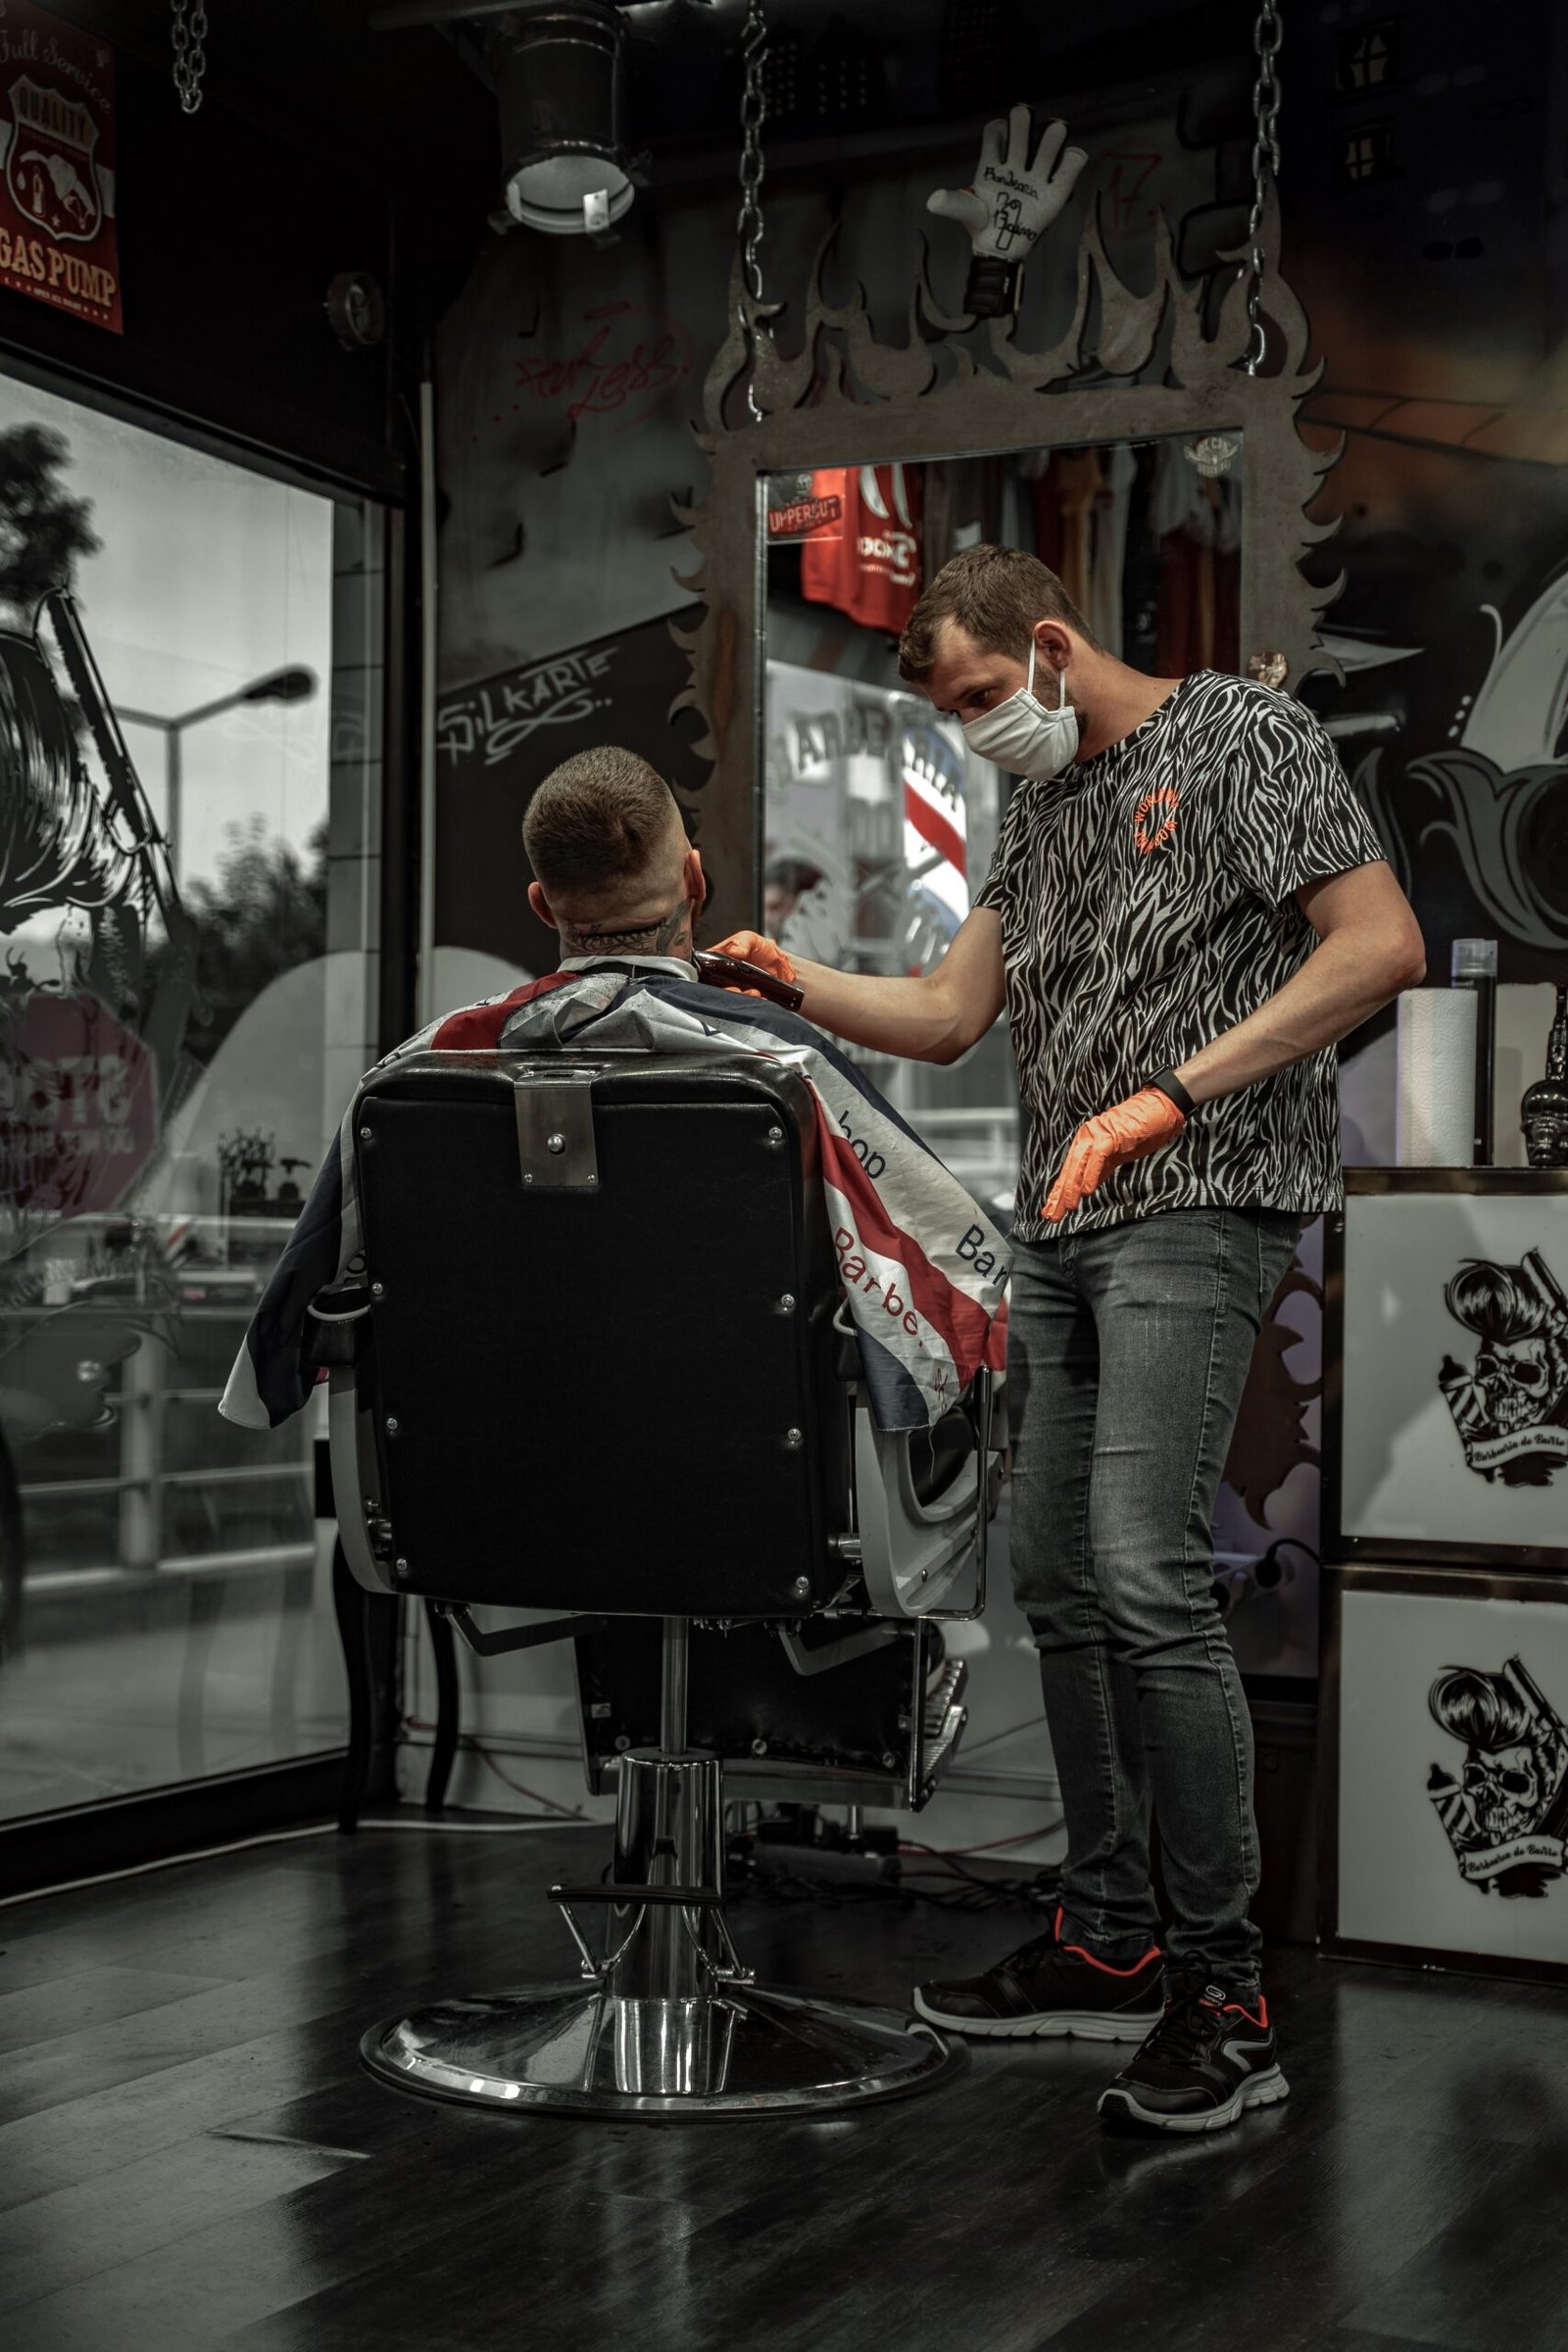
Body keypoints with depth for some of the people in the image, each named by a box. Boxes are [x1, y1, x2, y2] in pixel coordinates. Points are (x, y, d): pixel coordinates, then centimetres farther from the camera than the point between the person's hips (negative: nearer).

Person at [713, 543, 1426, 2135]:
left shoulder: (1243, 737, -3)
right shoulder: (1038, 810, 21)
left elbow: (1381, 946, -13)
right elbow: (946, 1016, 22)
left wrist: (1168, 1092, -19)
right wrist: (785, 975, 6)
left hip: (1200, 1209, -8)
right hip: (1060, 1227, 9)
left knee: (1146, 1572, -19)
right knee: (1056, 1578, 8)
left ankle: (1224, 1995, -11)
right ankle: (1108, 1943, 20)